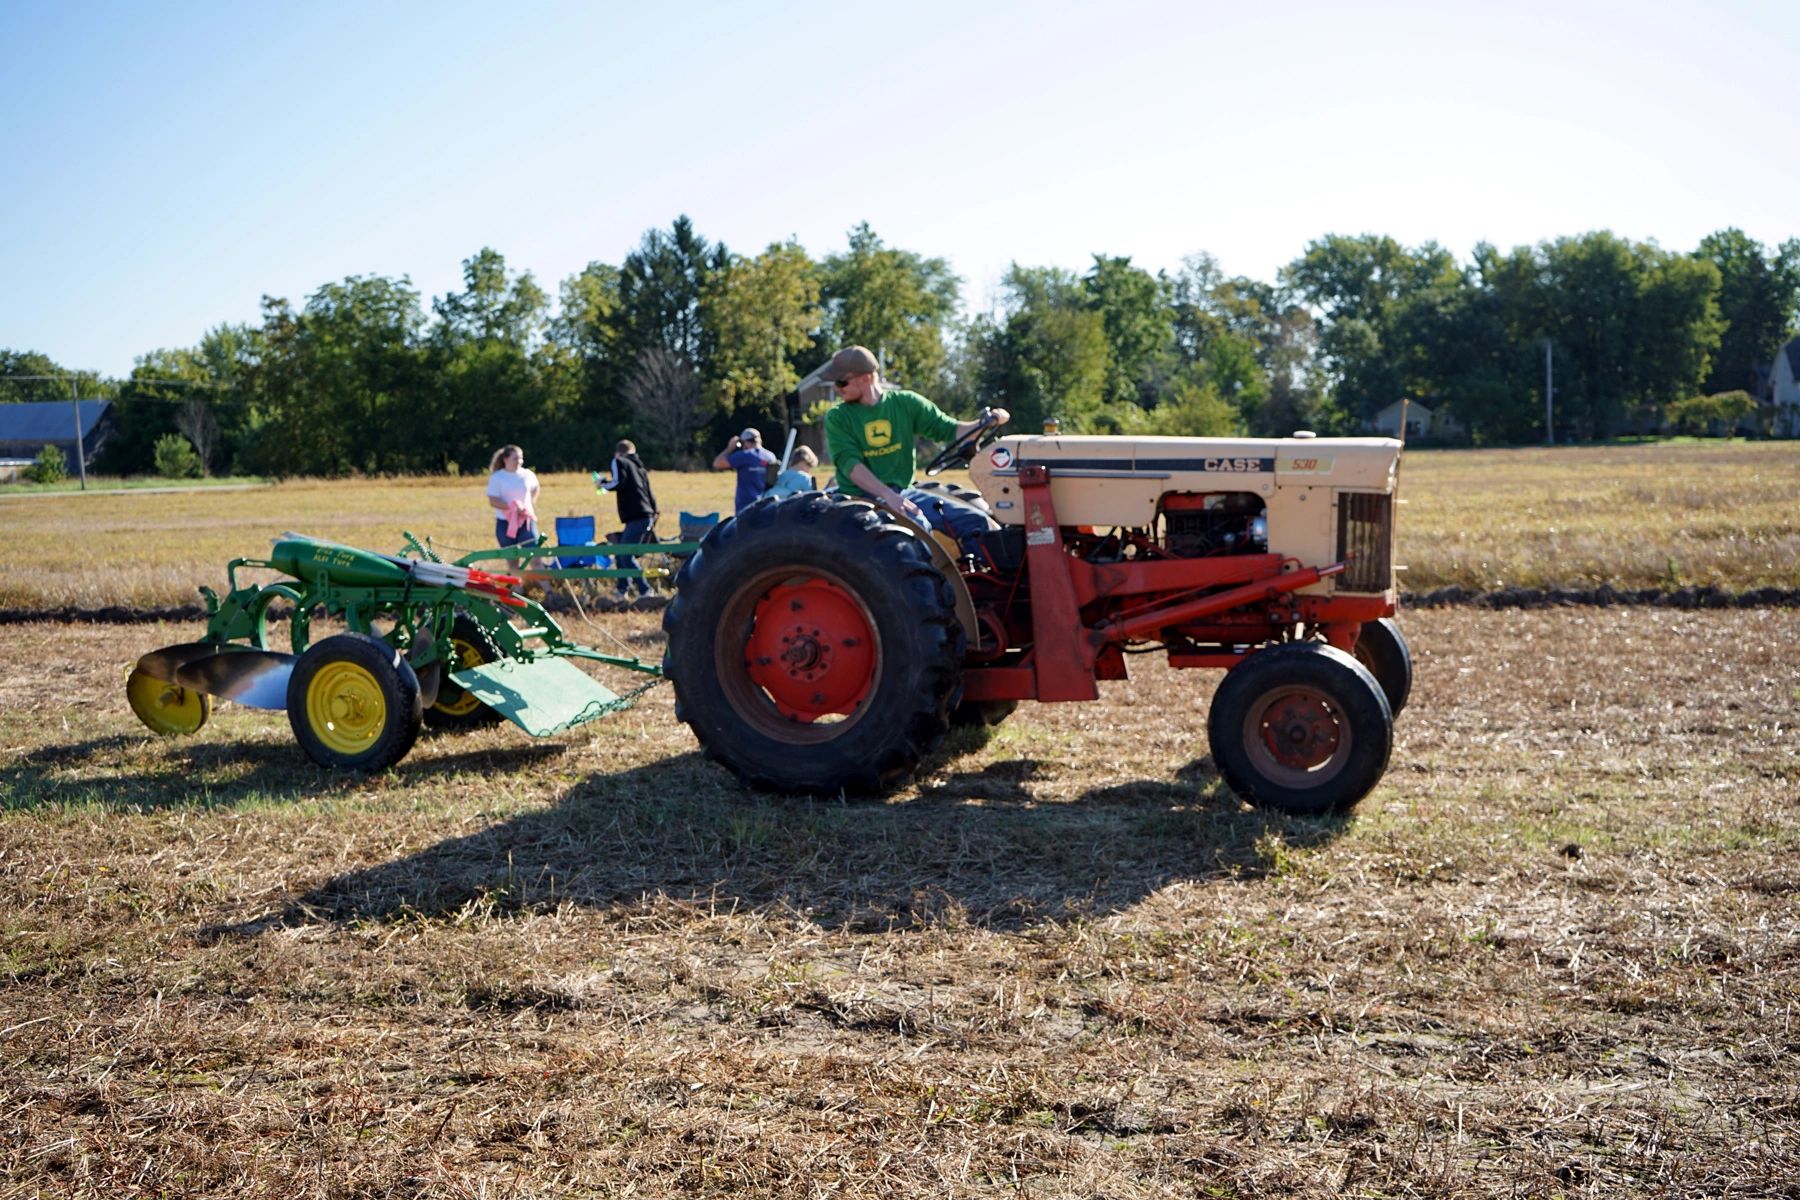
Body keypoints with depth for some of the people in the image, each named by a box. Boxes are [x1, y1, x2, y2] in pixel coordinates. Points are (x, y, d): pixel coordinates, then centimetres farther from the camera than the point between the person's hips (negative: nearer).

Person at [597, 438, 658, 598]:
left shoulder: (619, 462, 3)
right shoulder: (640, 467, 25)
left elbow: (619, 483, -12)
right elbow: (651, 494, 23)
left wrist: (603, 483, 5)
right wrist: (654, 514, 27)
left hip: (636, 518, -8)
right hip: (648, 516, 9)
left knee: (625, 556, -10)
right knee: (620, 554, 14)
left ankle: (645, 591, -16)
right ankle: (622, 590, 11)